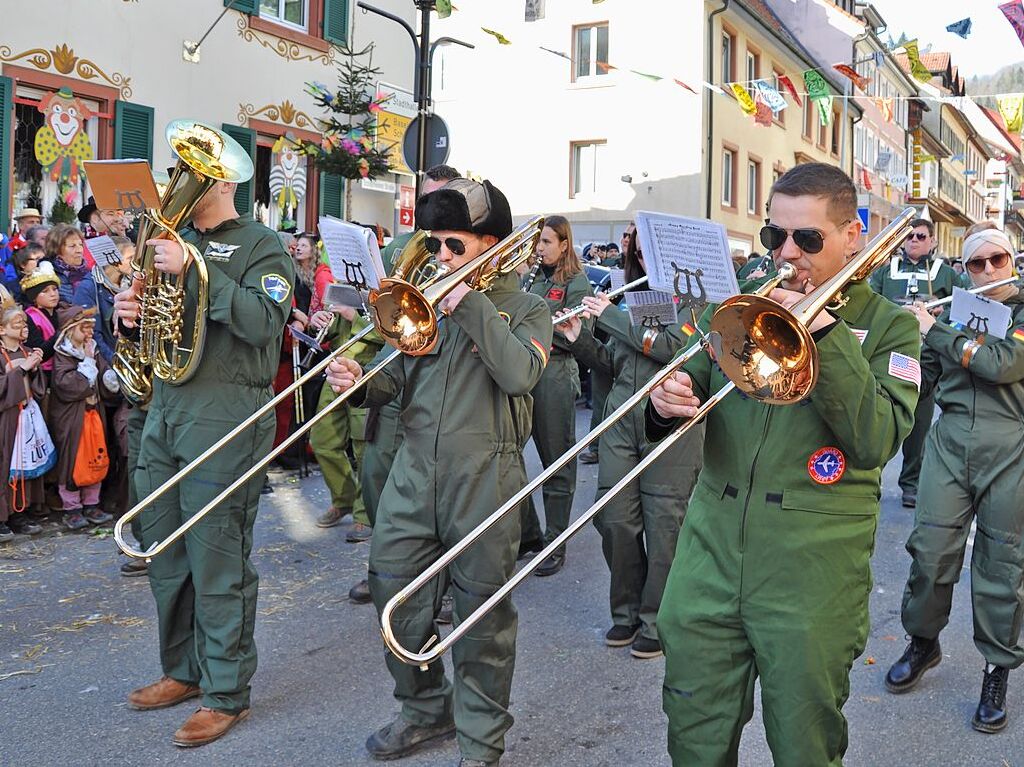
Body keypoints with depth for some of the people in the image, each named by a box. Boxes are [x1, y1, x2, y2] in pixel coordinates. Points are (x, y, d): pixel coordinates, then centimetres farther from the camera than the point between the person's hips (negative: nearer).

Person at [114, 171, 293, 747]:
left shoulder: (261, 245, -2)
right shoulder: (178, 240, 19)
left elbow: (263, 322, -18)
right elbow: (155, 321, 21)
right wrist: (133, 313, -2)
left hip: (226, 413, -7)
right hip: (165, 409, 7)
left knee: (218, 559, -2)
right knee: (165, 550, 14)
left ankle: (227, 693, 11)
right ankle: (184, 671, 31)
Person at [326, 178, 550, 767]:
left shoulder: (525, 309, 2)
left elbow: (520, 373, -19)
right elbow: (399, 378, 14)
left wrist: (471, 305, -17)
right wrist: (363, 383, -8)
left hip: (484, 477, -5)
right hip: (414, 470, 5)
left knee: (483, 614, 3)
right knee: (396, 596, 10)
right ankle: (426, 711, 32)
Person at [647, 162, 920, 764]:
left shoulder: (889, 325, -1)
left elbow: (877, 441, -15)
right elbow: (693, 385, 9)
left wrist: (828, 333, -21)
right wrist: (664, 406, -14)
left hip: (811, 574, -3)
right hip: (712, 553, 3)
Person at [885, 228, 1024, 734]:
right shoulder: (955, 312, 14)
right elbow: (921, 379, 14)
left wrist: (934, 329, -8)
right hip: (950, 440, 3)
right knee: (930, 549, 2)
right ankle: (923, 642, 24)